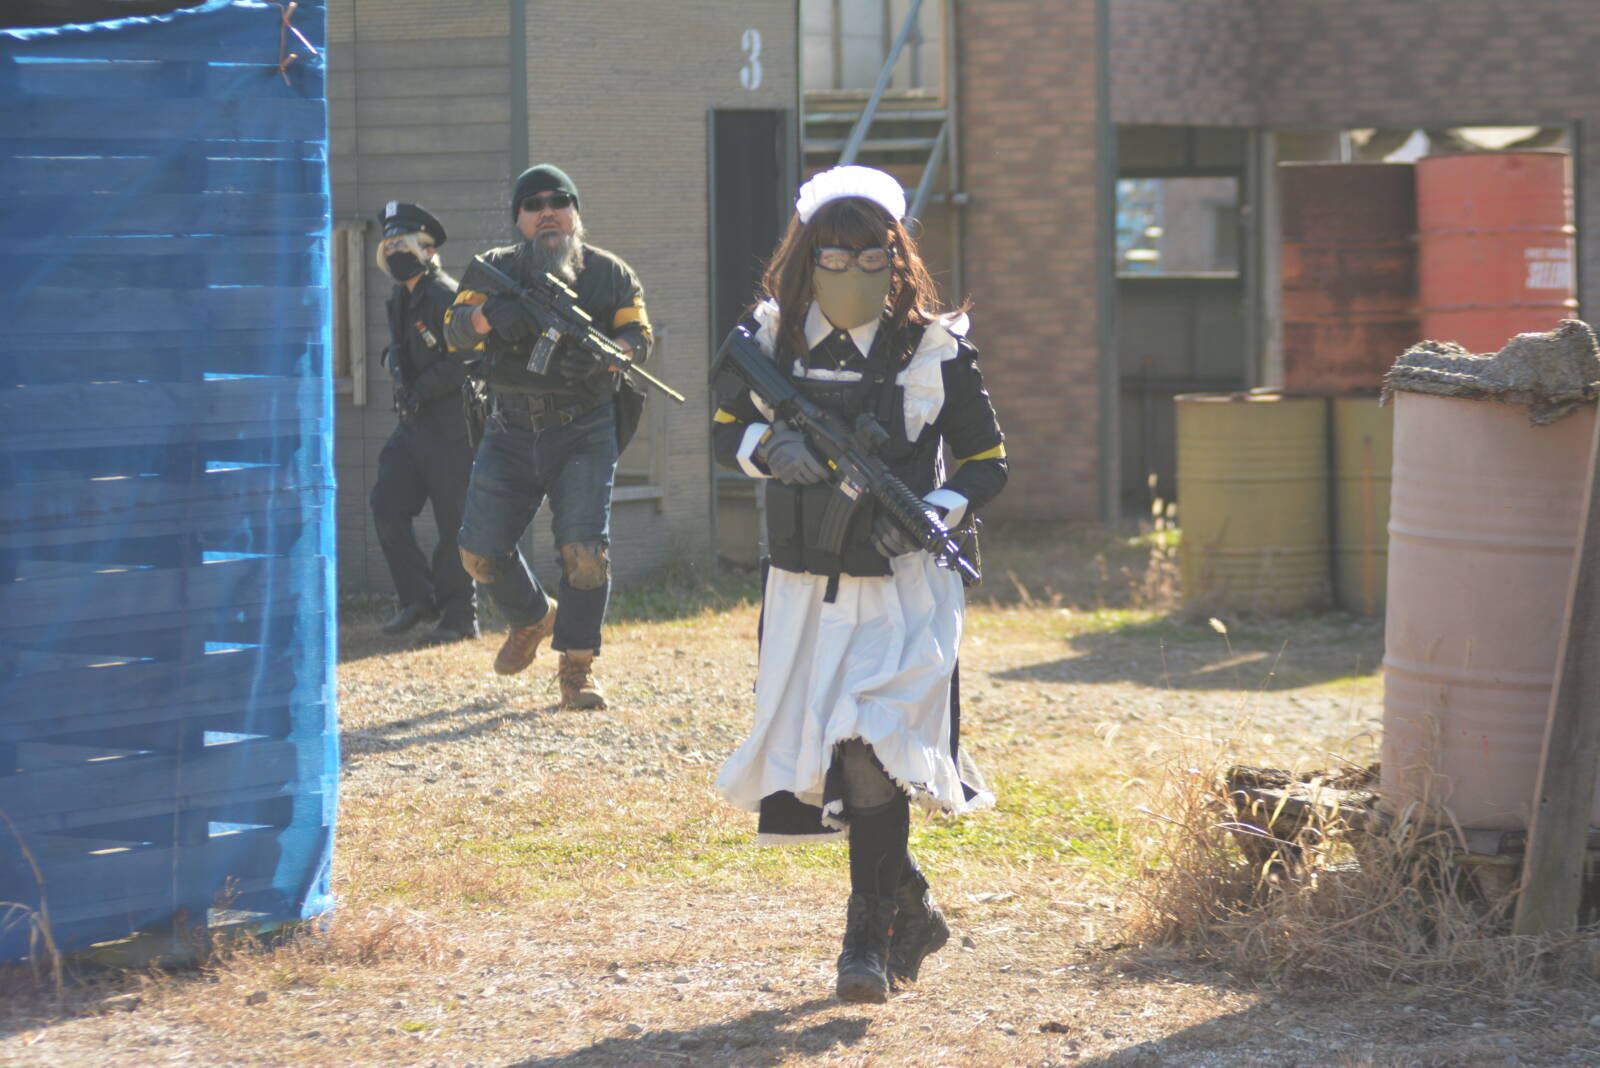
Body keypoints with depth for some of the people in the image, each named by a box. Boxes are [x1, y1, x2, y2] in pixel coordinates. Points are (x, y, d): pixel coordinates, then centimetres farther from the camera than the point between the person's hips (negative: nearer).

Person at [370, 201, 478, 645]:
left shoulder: (446, 296, -13)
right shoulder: (399, 299, 15)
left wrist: (424, 388, -20)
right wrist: (397, 366, 8)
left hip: (451, 426, -9)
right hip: (414, 423, 9)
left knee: (453, 522, -3)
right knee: (386, 507, 0)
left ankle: (459, 617, 4)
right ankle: (418, 599, 12)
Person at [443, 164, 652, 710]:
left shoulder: (610, 274, 4)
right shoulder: (496, 269, 6)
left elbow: (638, 336, -3)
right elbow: (455, 329, -6)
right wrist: (489, 314, -30)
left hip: (584, 434, -2)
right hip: (510, 433, 2)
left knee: (585, 551, -14)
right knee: (481, 550, 2)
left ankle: (578, 665, -1)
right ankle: (533, 618, 31)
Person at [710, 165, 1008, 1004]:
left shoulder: (935, 350, -7)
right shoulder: (768, 338, 1)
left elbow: (987, 463, 0)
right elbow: (725, 431, 7)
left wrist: (930, 515, -19)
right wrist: (772, 448, -16)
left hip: (902, 589, -4)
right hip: (803, 587, 4)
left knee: (872, 749, -17)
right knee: (811, 761, 9)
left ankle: (870, 939, -8)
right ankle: (912, 908, 29)